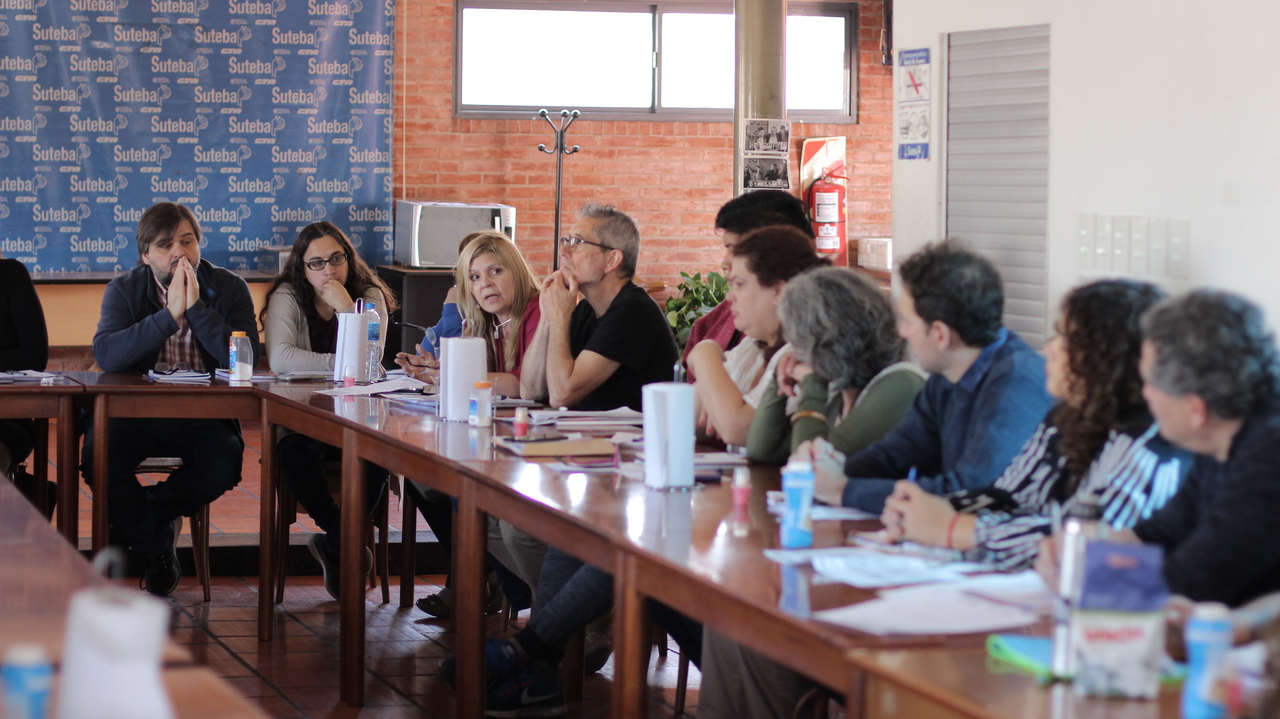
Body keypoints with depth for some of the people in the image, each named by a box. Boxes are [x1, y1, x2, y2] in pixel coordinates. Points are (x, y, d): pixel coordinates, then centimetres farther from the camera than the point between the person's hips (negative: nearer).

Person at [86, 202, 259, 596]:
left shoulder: (229, 289, 3)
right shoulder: (124, 290, 3)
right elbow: (105, 355, -16)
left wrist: (197, 308, -18)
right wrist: (169, 315, -22)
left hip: (204, 416, 0)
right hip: (134, 412, 0)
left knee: (224, 464, -31)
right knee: (99, 457, -29)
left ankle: (136, 523, 0)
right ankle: (156, 548, -2)